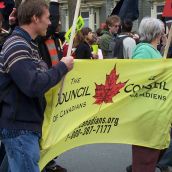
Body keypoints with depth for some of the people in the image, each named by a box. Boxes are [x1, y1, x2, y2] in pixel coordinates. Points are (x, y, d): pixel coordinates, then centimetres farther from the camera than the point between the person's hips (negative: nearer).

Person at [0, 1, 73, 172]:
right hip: (20, 127, -10)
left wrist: (62, 67, 8)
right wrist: (62, 67, -18)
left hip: (25, 123, 10)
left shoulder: (25, 44, 14)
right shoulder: (17, 46, -19)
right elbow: (33, 85, -29)